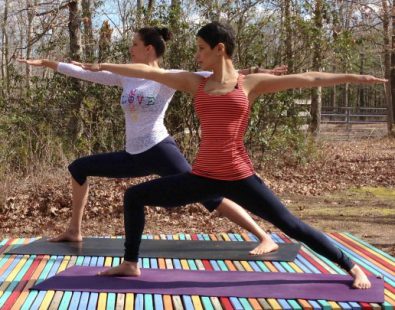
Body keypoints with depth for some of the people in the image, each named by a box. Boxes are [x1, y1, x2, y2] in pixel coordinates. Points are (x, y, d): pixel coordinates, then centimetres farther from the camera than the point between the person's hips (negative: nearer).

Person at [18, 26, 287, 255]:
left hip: (160, 151, -7)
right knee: (79, 168, 14)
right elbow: (85, 73, 14)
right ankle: (74, 231, 25)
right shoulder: (126, 77, 9)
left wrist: (253, 73, -25)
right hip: (134, 156, 7)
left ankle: (265, 239, -17)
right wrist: (46, 63, 16)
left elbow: (211, 77, -15)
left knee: (207, 195, -19)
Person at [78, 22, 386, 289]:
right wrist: (104, 66, 16)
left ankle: (353, 267, 10)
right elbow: (148, 71, 12)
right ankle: (131, 264, 20)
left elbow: (307, 79, -1)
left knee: (292, 226, -4)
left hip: (239, 178, -4)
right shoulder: (195, 83, 10)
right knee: (135, 196, 5)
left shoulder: (251, 83, 1)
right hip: (203, 177, 4)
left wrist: (353, 77, -3)